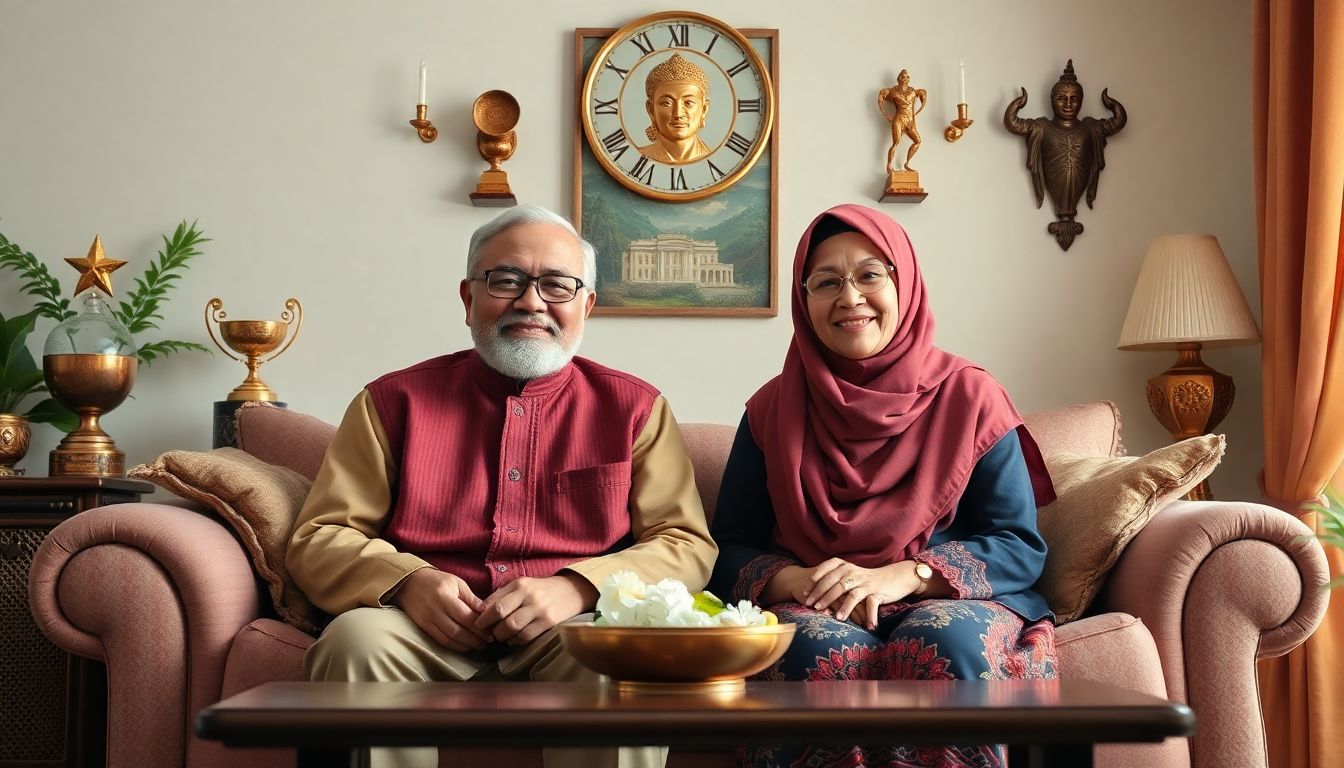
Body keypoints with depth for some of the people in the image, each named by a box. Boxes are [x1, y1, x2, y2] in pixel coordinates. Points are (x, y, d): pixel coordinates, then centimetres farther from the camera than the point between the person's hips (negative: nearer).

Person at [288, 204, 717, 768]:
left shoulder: (634, 408, 13)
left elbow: (687, 545, 5)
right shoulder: (394, 401, 14)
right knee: (358, 640, -31)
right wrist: (407, 581, -12)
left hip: (567, 631, -1)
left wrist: (575, 588, -14)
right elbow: (319, 537, 10)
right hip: (429, 631, 1)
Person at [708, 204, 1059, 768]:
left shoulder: (970, 397, 4)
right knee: (819, 648, -34)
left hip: (948, 601, 0)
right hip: (814, 612, 0)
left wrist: (904, 575, -17)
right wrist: (789, 581, -17)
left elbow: (1021, 546, -1)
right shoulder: (772, 410, 8)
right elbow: (729, 549, 7)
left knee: (945, 643, -34)